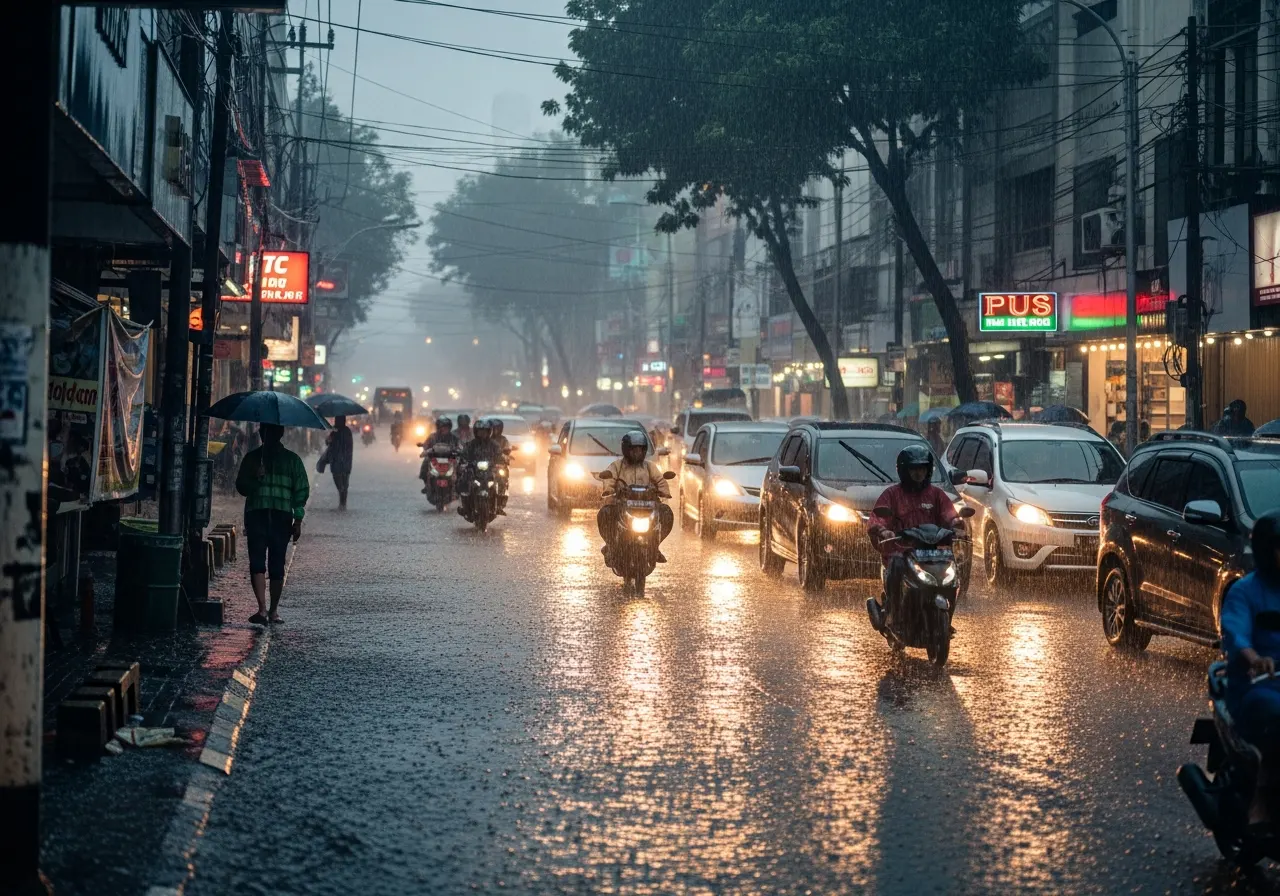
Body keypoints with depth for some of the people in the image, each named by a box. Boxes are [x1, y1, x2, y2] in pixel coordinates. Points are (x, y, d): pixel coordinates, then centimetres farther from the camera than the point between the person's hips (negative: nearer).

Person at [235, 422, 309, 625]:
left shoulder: (292, 460, 10)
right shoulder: (252, 457, 12)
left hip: (282, 517, 0)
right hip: (256, 515, 0)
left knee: (277, 566, -1)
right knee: (257, 563, -5)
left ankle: (273, 610, 1)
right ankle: (262, 609, -7)